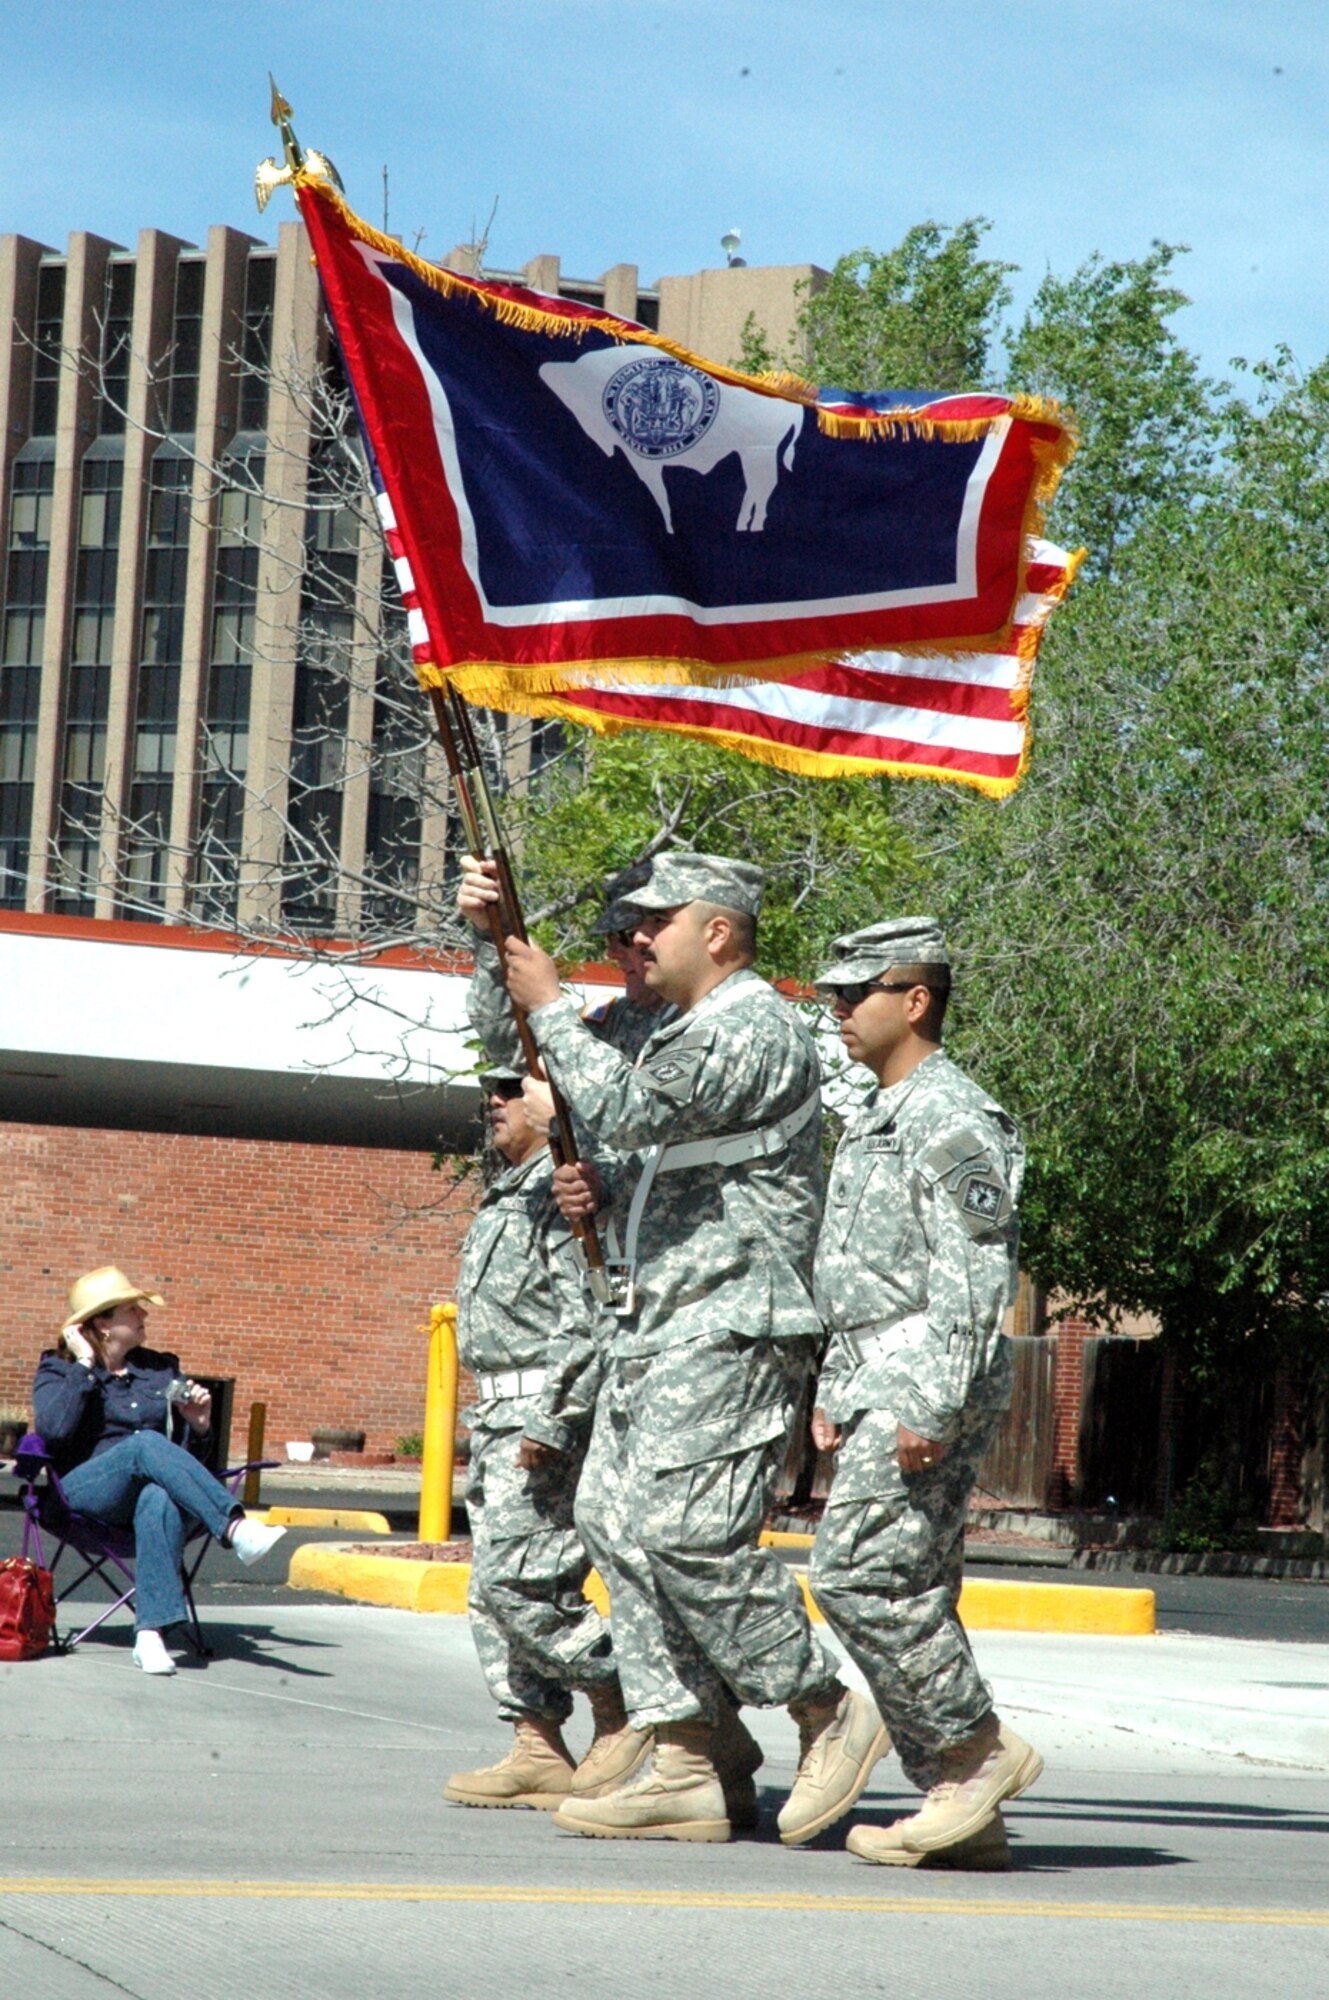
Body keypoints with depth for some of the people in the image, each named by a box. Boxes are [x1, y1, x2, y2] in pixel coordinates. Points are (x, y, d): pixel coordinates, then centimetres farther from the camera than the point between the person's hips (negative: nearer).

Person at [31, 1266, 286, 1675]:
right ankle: (236, 1529, -50)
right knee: (146, 1444, -35)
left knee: (159, 1499, -38)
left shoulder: (161, 1370, 21)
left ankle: (151, 1633, -51)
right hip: (83, 1493, -2)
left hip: (148, 1487, 2)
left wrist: (198, 1426, -3)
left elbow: (182, 1454, 18)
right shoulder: (58, 1369, 11)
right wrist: (85, 1366, -8)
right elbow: (54, 1428, -12)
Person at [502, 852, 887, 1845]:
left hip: (732, 1329, -11)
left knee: (682, 1530, -17)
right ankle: (690, 1763, 6)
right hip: (663, 1326, 11)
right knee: (616, 1520, 5)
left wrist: (551, 1006, -10)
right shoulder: (691, 1034, 22)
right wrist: (602, 1193, 9)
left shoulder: (757, 1027, -11)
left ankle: (831, 1714, -3)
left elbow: (627, 1108, -22)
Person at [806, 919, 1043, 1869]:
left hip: (929, 1383, -10)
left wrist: (931, 1407, -23)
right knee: (907, 1593, 8)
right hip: (883, 1383, 10)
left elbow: (977, 1278, -19)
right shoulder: (880, 1116, 20)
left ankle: (981, 1748, -5)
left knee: (858, 1572, -15)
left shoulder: (949, 1118, -12)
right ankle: (961, 1805, 10)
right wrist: (837, 1390, 22)